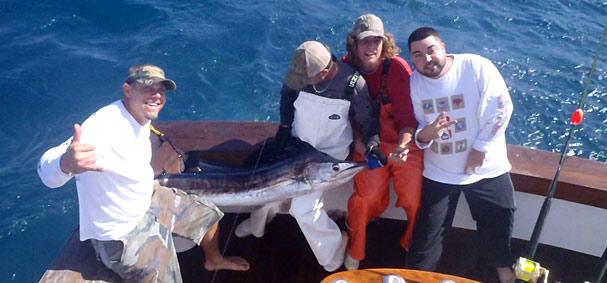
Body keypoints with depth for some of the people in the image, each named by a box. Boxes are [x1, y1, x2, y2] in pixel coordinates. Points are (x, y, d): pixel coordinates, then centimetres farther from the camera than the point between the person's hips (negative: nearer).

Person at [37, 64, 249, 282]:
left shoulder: (142, 119, -6)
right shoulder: (105, 126, -33)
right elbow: (47, 171, -44)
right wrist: (66, 163, -64)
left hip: (149, 200, 9)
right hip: (121, 232, -9)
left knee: (208, 213, 20)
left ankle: (214, 260, 49)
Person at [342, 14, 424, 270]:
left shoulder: (398, 68, -16)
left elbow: (407, 115, -18)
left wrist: (403, 145, -34)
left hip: (405, 142, -1)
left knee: (414, 199, -2)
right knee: (365, 197, -3)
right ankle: (354, 251, 23)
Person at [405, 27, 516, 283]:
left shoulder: (477, 67, -16)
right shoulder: (414, 83, -5)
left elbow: (501, 108, -14)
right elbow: (414, 128, 0)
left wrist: (481, 147, -16)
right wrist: (423, 135, -24)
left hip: (486, 167, -1)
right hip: (438, 172, 1)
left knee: (498, 223, 15)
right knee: (428, 232, 6)